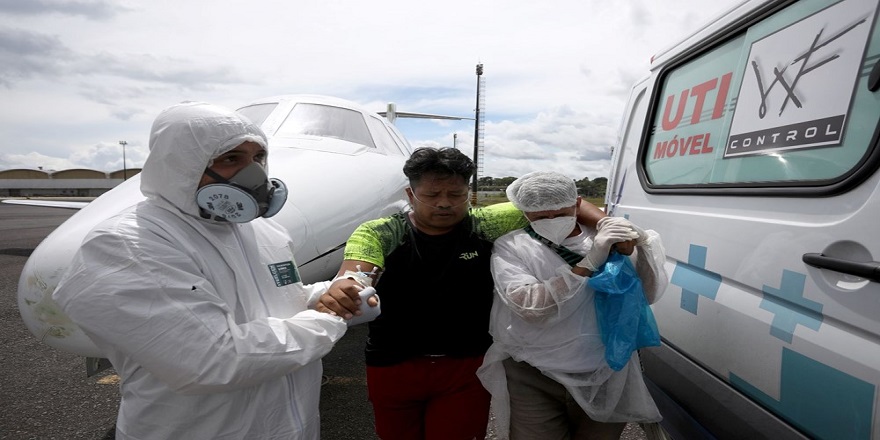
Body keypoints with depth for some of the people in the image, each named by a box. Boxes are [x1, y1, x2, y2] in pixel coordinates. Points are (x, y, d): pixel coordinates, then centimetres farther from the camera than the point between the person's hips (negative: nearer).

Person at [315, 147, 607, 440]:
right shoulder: (380, 234, -10)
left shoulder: (486, 225, -7)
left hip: (466, 368, 0)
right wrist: (342, 289, -50)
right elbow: (353, 274, -27)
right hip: (393, 368, 1)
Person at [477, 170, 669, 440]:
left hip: (605, 378, 3)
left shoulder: (610, 240, -2)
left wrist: (642, 244, -21)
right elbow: (529, 307, -24)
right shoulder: (510, 248, -10)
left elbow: (649, 295, -5)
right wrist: (589, 263, -29)